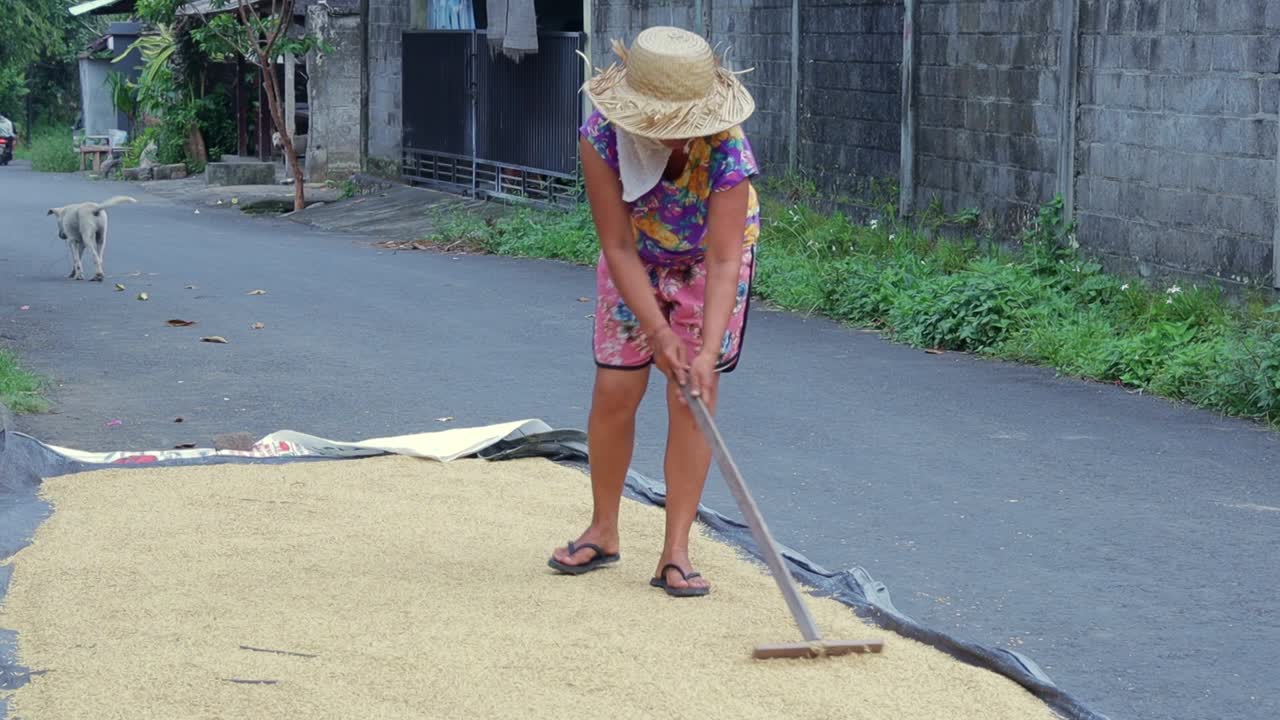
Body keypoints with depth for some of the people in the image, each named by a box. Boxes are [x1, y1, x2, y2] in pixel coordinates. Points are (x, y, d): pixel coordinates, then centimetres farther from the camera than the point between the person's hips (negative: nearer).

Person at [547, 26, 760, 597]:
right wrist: (658, 333, -32)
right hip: (635, 261, 2)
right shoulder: (601, 136, -32)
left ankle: (675, 552, -2)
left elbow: (724, 262, -35)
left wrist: (708, 352, -45)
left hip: (706, 263, -2)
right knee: (614, 391, 0)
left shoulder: (727, 150, -36)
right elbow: (619, 247, -27)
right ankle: (602, 532, 20)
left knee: (693, 396, -9)